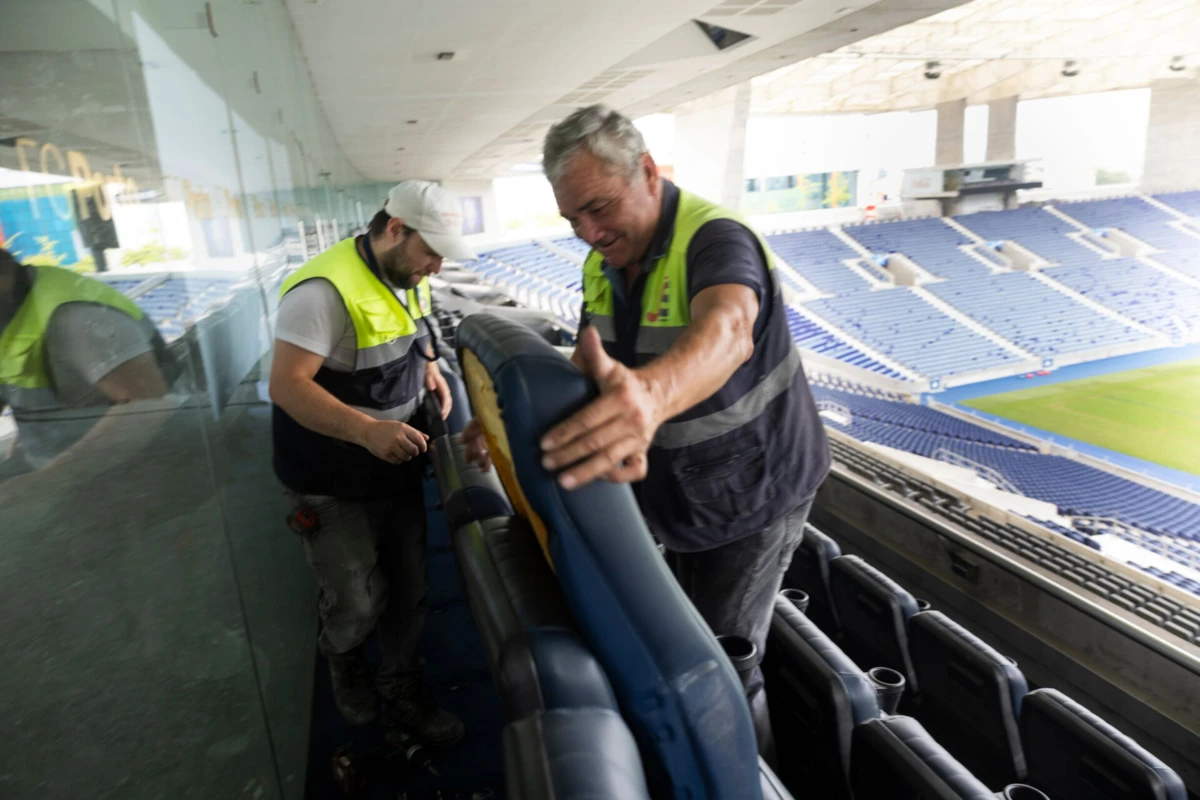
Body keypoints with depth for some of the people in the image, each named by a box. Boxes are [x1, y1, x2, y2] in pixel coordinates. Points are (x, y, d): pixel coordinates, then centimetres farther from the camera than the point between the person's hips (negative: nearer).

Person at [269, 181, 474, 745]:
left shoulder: (410, 281, 2)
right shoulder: (326, 290, -26)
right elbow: (286, 386, -29)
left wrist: (429, 368, 2)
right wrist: (367, 430, -40)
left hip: (399, 470, 7)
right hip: (335, 488, -7)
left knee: (407, 592, 16)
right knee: (358, 607, 7)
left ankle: (401, 694, 38)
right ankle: (341, 660, 43)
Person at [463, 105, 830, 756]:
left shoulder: (717, 240, -30)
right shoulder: (603, 265, -3)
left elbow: (725, 330, -52)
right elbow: (587, 366, -1)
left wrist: (650, 392, -74)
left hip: (754, 495, -7)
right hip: (680, 496, 8)